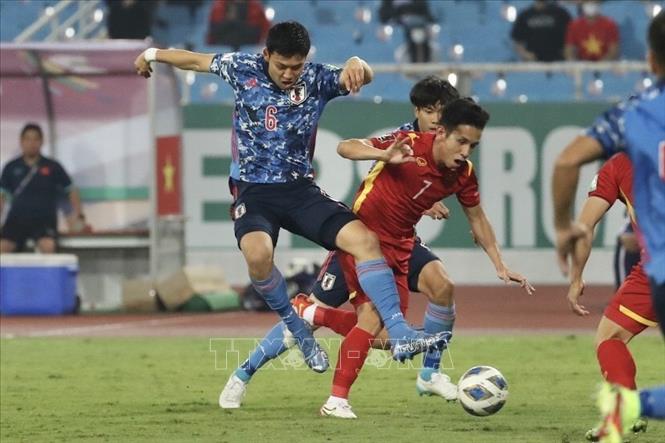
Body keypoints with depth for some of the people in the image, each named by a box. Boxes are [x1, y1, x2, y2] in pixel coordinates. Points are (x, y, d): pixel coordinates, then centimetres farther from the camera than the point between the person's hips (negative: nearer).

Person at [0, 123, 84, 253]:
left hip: (44, 219, -1)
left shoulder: (53, 167, 8)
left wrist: (77, 215, 1)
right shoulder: (11, 168, 12)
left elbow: (71, 191, 12)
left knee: (48, 245, -33)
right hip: (17, 218, 1)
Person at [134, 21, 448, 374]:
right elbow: (196, 59, 15)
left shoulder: (316, 80, -3)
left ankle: (399, 334, -23)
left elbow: (362, 78, -20)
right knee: (257, 254, -34)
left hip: (301, 190, 2)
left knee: (364, 239, -20)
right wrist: (153, 54, 29)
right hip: (253, 192, -2)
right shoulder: (244, 69, -2)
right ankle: (299, 332, -11)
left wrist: (356, 64, -44)